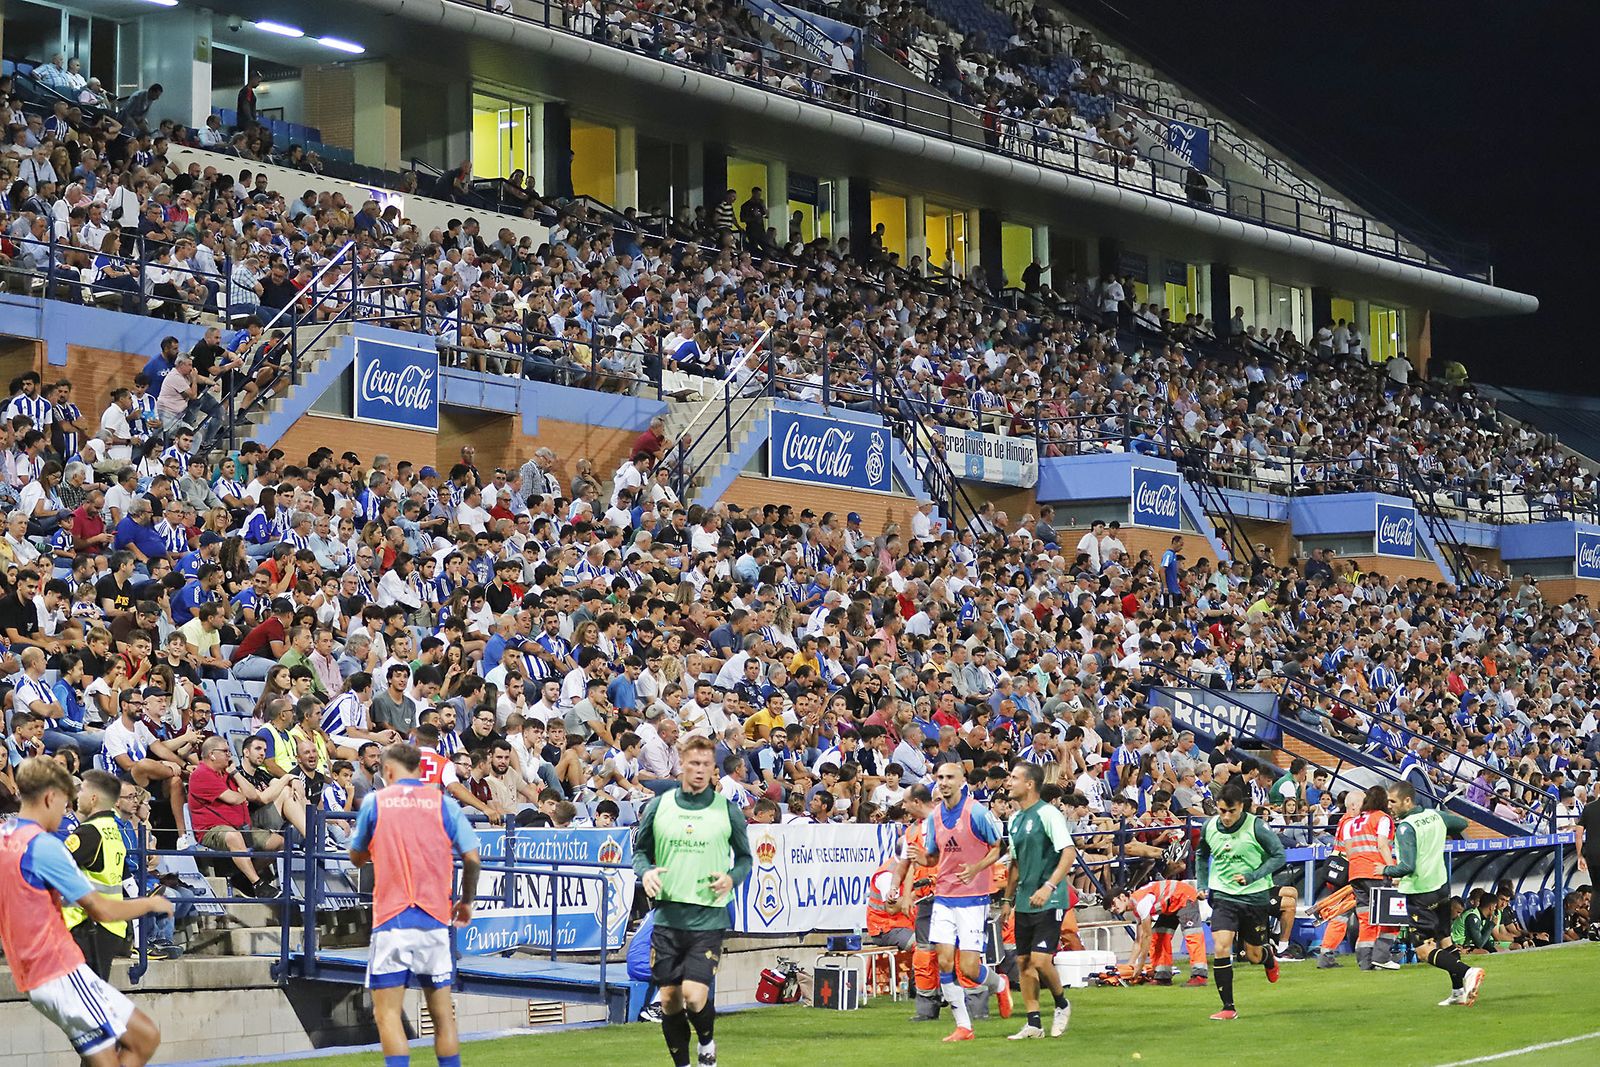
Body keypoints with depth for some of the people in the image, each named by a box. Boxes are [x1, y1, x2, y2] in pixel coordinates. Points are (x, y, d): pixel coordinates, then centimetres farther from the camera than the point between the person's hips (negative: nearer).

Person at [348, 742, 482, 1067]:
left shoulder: (374, 802, 3)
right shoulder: (443, 803, 5)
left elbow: (357, 858, 14)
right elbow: (471, 857, 2)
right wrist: (467, 901, 17)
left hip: (390, 920, -2)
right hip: (435, 919, 2)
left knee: (388, 1015, -3)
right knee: (442, 1015, 10)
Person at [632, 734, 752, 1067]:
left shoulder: (728, 811, 2)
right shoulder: (658, 806, 5)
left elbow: (745, 857, 13)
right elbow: (640, 849, 16)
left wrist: (731, 878, -8)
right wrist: (645, 871, -6)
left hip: (708, 917, -2)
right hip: (667, 914, 2)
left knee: (695, 996, -13)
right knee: (669, 999, 5)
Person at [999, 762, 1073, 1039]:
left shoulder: (1048, 813, -12)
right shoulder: (1015, 819, 14)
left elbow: (1069, 852, -18)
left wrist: (1049, 886, -27)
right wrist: (1008, 899, 21)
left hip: (1050, 902, -8)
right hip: (1024, 902, 8)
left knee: (1040, 959, -14)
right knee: (1023, 961, 5)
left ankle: (1061, 1004, 12)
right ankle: (1034, 1024, 12)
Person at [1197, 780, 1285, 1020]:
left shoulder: (1255, 826, -14)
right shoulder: (1210, 826, -2)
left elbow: (1279, 855, -9)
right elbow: (1201, 855, 18)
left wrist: (1252, 876, -19)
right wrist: (1202, 885, 11)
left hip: (1255, 896, -2)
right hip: (1223, 896, 2)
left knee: (1253, 955, 10)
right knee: (1220, 949, -16)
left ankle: (1268, 955, 49)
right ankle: (1228, 1008, -9)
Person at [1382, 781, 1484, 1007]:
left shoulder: (1405, 828, -20)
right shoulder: (1435, 815, 3)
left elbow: (1407, 867, -27)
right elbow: (1462, 823, 22)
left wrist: (1386, 870, -9)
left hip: (1419, 893, -8)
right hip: (1441, 885, 8)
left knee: (1425, 951, -6)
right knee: (1445, 939, 19)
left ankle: (1468, 973, -22)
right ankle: (1459, 992, 20)